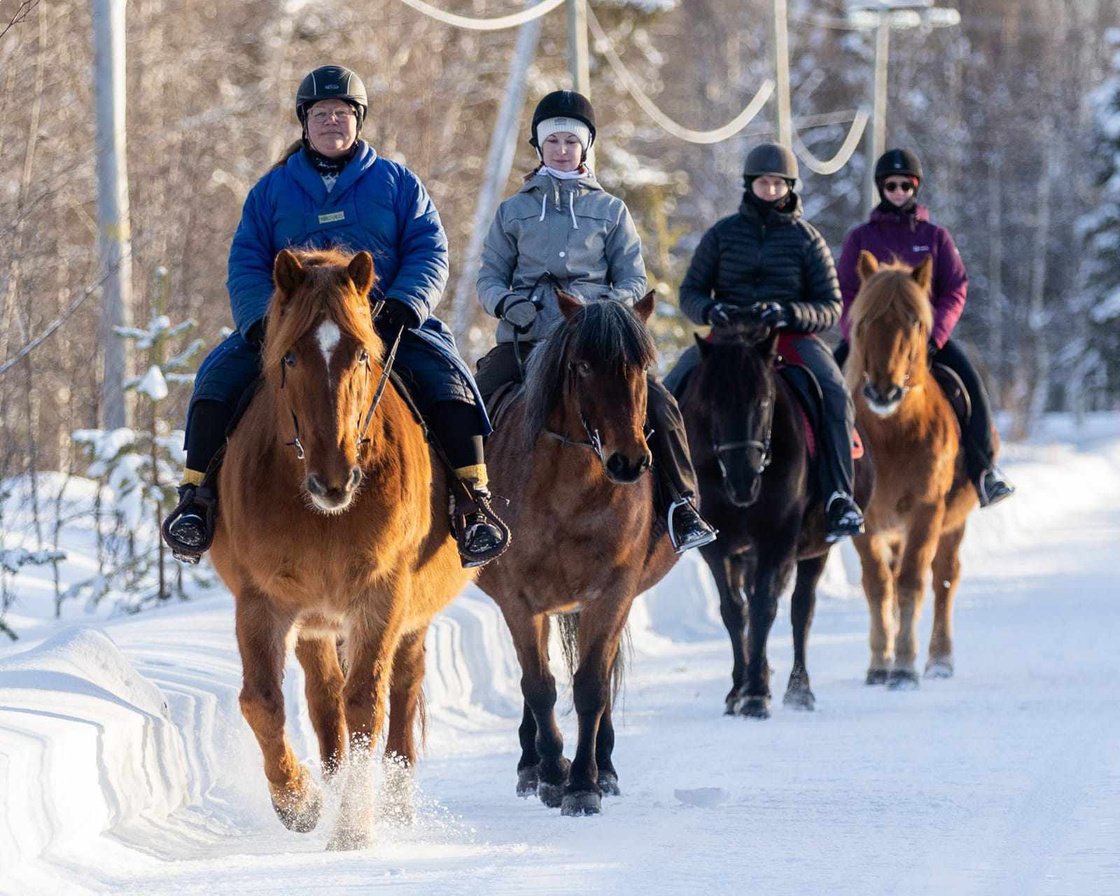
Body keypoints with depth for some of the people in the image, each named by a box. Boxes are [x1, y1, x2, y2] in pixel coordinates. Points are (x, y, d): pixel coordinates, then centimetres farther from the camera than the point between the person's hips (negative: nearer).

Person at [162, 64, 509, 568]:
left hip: (384, 323, -1)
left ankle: (471, 497, -24)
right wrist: (261, 320, -11)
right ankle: (197, 496, -18)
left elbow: (428, 253, 6)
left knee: (446, 377, -27)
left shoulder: (396, 184, 13)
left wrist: (402, 306, -13)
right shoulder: (271, 191, 15)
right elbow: (245, 266, 9)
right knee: (219, 377, -23)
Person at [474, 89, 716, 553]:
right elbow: (489, 277, 12)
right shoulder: (513, 211, 12)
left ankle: (680, 506, -13)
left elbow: (634, 278, 9)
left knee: (659, 405, -20)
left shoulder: (610, 210, 11)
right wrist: (506, 302, -11)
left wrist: (612, 304, -12)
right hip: (525, 340, 0)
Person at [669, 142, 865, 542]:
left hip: (792, 337, -1)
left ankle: (839, 498, -28)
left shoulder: (806, 239, 6)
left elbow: (830, 307, 4)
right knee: (669, 392, -22)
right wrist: (710, 310, -13)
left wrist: (788, 313, -17)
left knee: (834, 394, -30)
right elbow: (690, 292, 11)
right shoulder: (723, 234, 10)